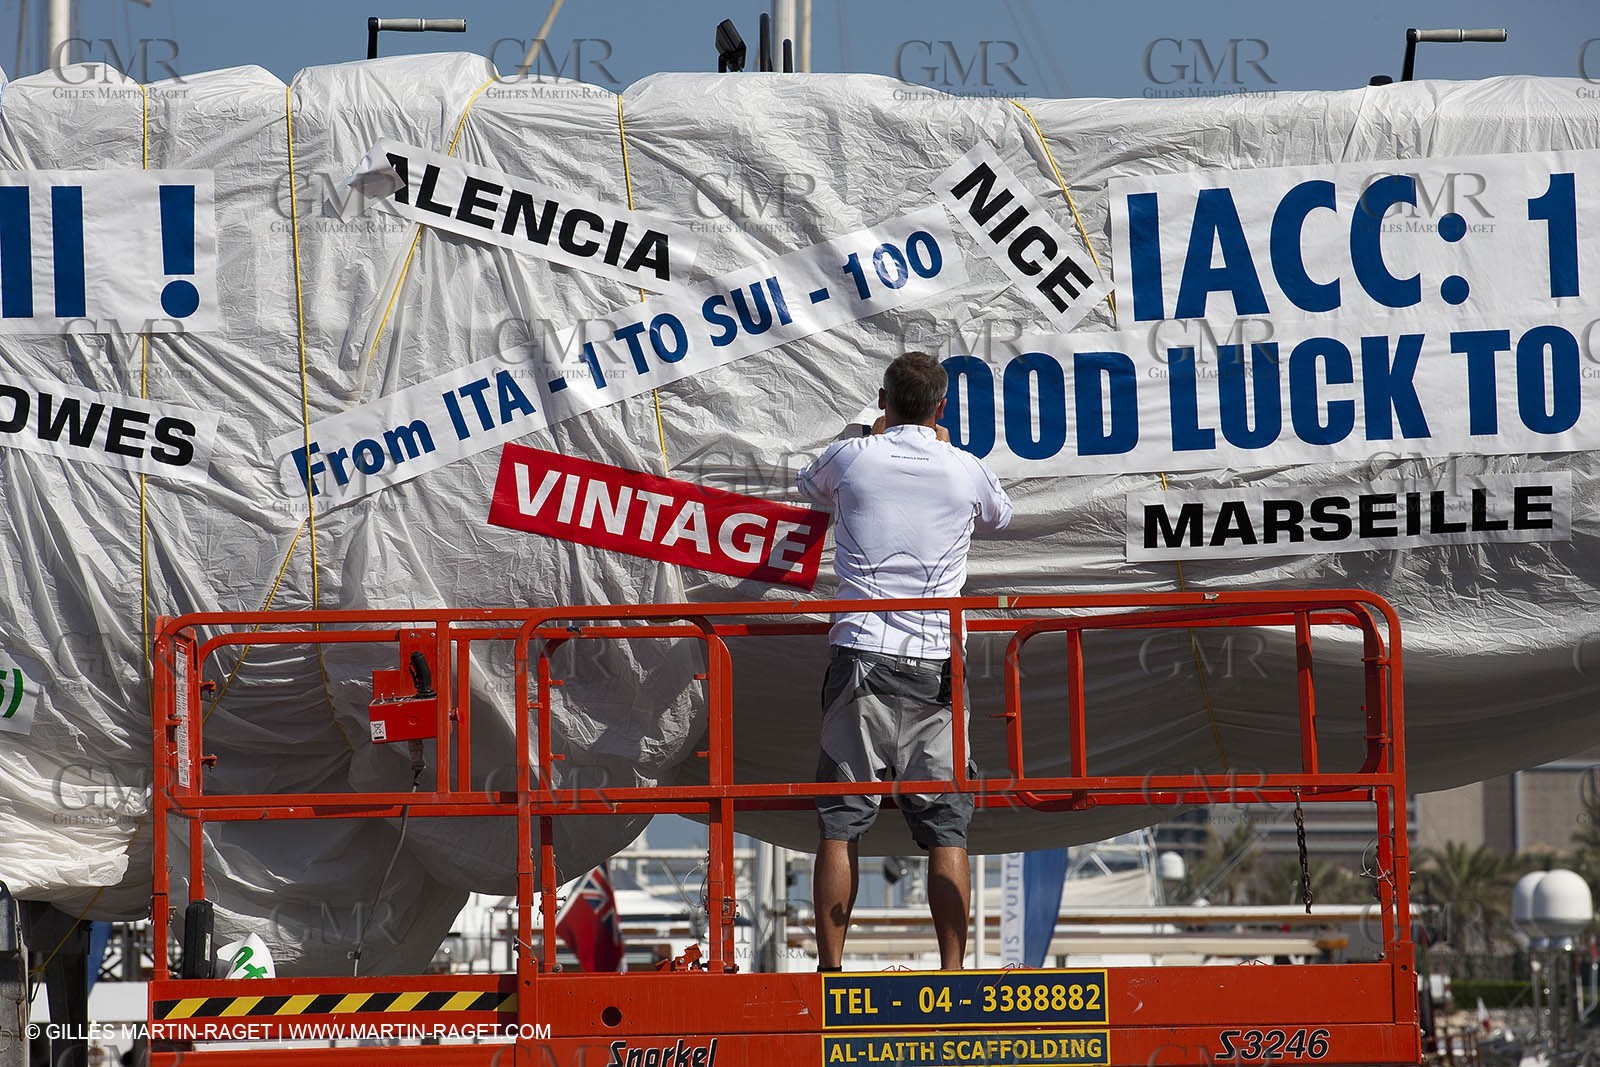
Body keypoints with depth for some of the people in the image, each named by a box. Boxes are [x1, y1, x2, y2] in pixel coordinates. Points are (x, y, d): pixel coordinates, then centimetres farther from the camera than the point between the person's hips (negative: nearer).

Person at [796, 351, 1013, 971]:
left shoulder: (850, 458, 2)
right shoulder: (966, 471, 4)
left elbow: (810, 487, 27)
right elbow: (998, 515, 29)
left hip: (861, 653, 0)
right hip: (935, 664, 1)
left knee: (840, 824, 3)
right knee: (945, 825, 1)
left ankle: (831, 967, 0)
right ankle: (952, 973, -4)